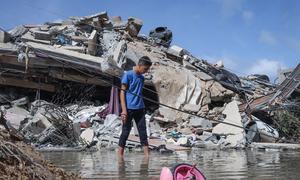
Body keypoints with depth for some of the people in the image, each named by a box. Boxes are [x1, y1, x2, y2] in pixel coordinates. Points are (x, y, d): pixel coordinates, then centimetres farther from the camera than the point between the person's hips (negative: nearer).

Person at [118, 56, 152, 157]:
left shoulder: (141, 77, 14)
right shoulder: (128, 75, -6)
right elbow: (122, 92, -8)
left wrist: (142, 107, 16)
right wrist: (124, 110, -14)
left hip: (140, 108, 6)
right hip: (129, 108, -6)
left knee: (143, 132, 4)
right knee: (125, 132, 0)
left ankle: (147, 155, 6)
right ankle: (120, 155, 9)